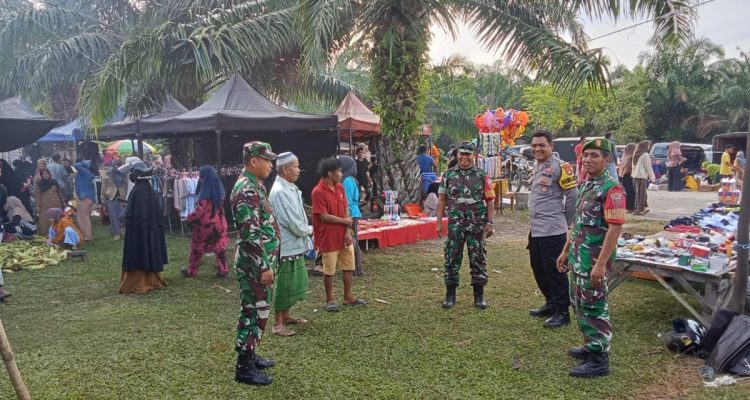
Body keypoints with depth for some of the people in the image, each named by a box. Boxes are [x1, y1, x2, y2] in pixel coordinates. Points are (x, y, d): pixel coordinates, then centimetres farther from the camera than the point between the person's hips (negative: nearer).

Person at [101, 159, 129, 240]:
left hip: (121, 197, 1)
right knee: (113, 216, 1)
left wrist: (127, 197, 0)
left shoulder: (124, 174, 5)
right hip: (111, 197, -1)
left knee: (123, 214, -8)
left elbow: (127, 186, 5)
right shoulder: (107, 175, 1)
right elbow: (103, 187, 3)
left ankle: (117, 228, 22)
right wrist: (103, 198, 0)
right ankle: (116, 233, 11)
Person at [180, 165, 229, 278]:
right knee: (219, 247, 9)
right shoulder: (219, 190, 2)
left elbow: (199, 211, -19)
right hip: (219, 223, 6)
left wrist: (188, 218, -4)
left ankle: (191, 271, 23)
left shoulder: (205, 193, -20)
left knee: (197, 248, 11)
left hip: (205, 225, -6)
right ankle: (222, 270, 9)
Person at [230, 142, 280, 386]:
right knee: (255, 313, -3)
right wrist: (264, 265, -22)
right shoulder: (246, 190, -20)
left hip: (260, 262, 10)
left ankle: (249, 355, 31)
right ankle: (244, 367, 7)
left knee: (256, 311, 18)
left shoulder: (255, 186, 13)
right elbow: (251, 233, -24)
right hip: (255, 264, -10)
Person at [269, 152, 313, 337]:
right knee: (283, 285, 1)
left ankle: (286, 315, 33)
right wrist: (310, 230, -6)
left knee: (295, 283, 19)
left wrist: (306, 230, 1)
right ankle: (277, 323, 12)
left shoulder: (290, 188, 9)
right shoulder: (280, 191, -22)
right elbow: (295, 224, -23)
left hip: (295, 245, 10)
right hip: (286, 247, -10)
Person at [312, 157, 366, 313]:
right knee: (329, 271, 6)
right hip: (328, 238, -7)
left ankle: (348, 297, 28)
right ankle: (330, 300, 21)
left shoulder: (340, 187, 5)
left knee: (348, 267, 14)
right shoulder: (318, 192, -18)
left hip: (344, 236, 7)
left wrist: (348, 231, -4)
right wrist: (345, 221, -8)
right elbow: (324, 217, -20)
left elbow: (346, 210, 6)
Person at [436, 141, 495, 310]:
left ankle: (479, 296, 15)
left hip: (477, 225, -1)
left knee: (478, 258, 4)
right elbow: (442, 199, 7)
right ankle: (450, 295, 16)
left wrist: (489, 222, -4)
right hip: (455, 224, 1)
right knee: (452, 258, 4)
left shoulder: (482, 176, 3)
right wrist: (439, 222, 2)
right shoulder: (448, 175, 6)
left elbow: (489, 200, 3)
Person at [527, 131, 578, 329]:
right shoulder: (536, 167, 14)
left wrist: (566, 221, -3)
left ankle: (562, 312, 8)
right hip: (535, 229, 9)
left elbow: (573, 195, -11)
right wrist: (535, 218, 16)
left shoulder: (559, 166, -13)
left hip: (552, 230, -9)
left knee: (555, 271, -3)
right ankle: (551, 304, 32)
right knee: (539, 269, 17)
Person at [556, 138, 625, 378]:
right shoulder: (584, 186, 12)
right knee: (580, 304, 17)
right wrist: (566, 251, 19)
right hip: (578, 258, 9)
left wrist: (601, 263, -25)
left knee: (594, 307, -1)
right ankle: (591, 347, 32)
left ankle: (599, 359, 10)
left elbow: (615, 228, -22)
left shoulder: (612, 188, -16)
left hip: (595, 260, -9)